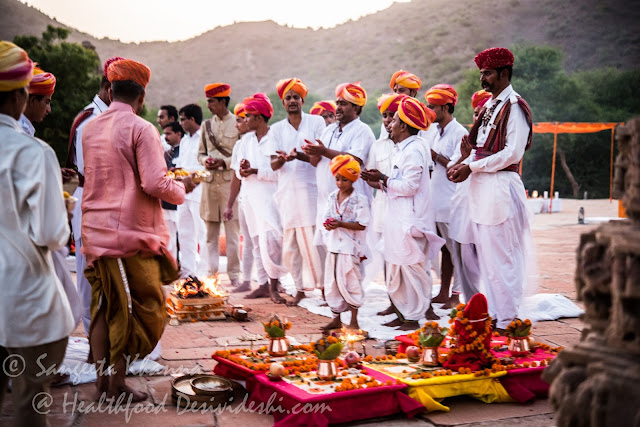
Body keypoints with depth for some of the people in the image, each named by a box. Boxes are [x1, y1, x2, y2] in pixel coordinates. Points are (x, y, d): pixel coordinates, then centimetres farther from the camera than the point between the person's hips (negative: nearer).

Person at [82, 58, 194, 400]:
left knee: (103, 307, 13)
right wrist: (182, 187, 1)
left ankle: (102, 381, 20)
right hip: (132, 233, -7)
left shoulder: (90, 128, 9)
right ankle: (117, 385, 11)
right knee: (137, 309, 5)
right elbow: (155, 184, -19)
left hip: (95, 231, 7)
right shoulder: (141, 129, -12)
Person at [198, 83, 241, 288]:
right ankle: (212, 273, 15)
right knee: (211, 232, 7)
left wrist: (224, 162, -13)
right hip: (210, 182, 4)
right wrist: (206, 161, -2)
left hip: (230, 181, -4)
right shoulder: (206, 125, 14)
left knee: (232, 232, -2)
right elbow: (200, 153, 19)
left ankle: (234, 275, 5)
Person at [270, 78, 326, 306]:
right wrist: (282, 159, -19)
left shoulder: (316, 122, 4)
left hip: (311, 190, -3)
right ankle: (300, 288, 18)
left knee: (312, 241, -8)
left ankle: (324, 286, 4)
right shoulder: (277, 129, 13)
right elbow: (273, 164, 5)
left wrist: (300, 156, -24)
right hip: (286, 191, 3)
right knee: (289, 246, 5)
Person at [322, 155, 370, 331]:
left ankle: (354, 322, 10)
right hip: (334, 246, 7)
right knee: (331, 283, 11)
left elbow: (362, 225, -15)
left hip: (350, 247, -6)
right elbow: (326, 217, 12)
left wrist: (340, 224, -22)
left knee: (349, 283, -2)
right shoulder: (332, 197, 8)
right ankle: (336, 319, 23)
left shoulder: (359, 199, -11)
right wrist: (328, 224, -11)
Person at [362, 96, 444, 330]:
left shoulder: (413, 150, -14)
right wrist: (380, 181, 9)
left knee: (410, 266, -4)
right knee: (395, 267, 13)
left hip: (410, 219, -10)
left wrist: (383, 179, -13)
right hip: (397, 217, 10)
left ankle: (413, 317, 5)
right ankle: (404, 313, 22)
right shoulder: (401, 150, 18)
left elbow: (410, 186, -21)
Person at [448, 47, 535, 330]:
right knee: (485, 253, 12)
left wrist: (472, 167, -14)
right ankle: (491, 313, 21)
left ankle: (506, 320, 4)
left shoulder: (514, 106, -9)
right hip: (481, 187, 9)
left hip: (501, 186, -9)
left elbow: (512, 153, -16)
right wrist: (462, 165, 2)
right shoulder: (489, 106, 18)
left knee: (502, 254, -4)